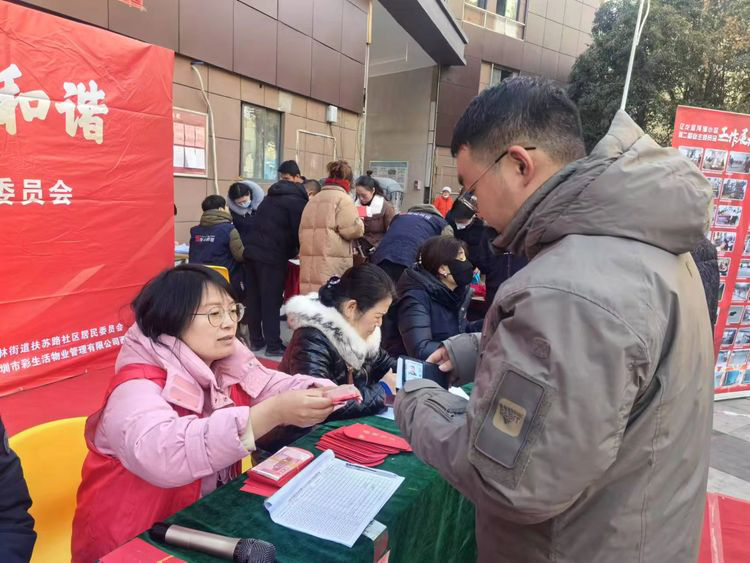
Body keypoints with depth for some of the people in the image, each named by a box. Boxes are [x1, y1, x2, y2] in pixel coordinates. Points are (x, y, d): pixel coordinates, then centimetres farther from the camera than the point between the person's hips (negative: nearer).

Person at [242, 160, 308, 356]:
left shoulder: (272, 196, 19)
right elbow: (298, 232, -7)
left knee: (254, 298, 13)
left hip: (251, 251, 7)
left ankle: (256, 340, 23)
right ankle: (273, 345, 6)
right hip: (272, 256, -7)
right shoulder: (297, 199, -3)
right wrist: (292, 253, 12)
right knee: (271, 301, 0)